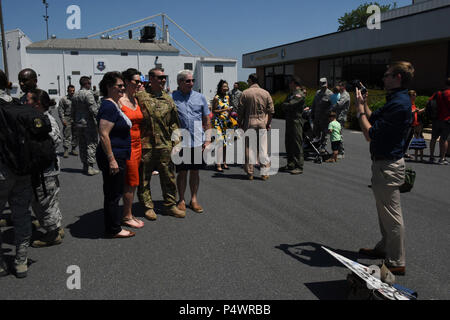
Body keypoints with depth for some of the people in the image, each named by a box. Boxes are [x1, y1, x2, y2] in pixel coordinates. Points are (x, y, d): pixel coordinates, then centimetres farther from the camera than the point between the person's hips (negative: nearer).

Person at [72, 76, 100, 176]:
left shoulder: (75, 95, 13)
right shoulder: (88, 93, -12)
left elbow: (73, 111, 17)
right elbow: (93, 108, -19)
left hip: (78, 124, 8)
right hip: (88, 123, -8)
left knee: (82, 145, 13)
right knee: (92, 144, -4)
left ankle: (85, 166, 19)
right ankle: (90, 167, -7)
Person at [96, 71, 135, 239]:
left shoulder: (114, 105, 14)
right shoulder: (108, 107, -17)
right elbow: (103, 135, -23)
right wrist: (111, 160, -24)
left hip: (118, 157, 10)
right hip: (113, 157, -10)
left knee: (114, 193, 19)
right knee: (113, 194, 1)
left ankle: (113, 225, 32)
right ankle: (113, 230, 13)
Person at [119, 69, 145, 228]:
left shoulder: (136, 100, 13)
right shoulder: (119, 101, -11)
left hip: (137, 144, 8)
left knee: (132, 182, 12)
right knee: (131, 182, -3)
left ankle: (128, 214, 23)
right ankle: (127, 217, 10)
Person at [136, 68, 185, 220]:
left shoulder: (168, 99, 11)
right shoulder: (141, 96, -2)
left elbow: (174, 122, 15)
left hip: (165, 145, 4)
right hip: (145, 145, -3)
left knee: (169, 177, 9)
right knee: (144, 178, 6)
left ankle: (170, 205, 22)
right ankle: (148, 207, 21)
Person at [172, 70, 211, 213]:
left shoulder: (200, 97, 8)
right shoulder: (171, 98, 0)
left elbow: (207, 120, 11)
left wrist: (208, 139, 4)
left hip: (197, 141, 2)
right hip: (180, 142, -2)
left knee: (195, 171, 10)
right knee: (182, 172, 6)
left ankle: (194, 199, 23)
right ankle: (181, 200, 20)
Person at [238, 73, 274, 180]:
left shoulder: (245, 93, -3)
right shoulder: (266, 93, 4)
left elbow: (241, 110, -3)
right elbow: (271, 110, 4)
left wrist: (240, 123, 7)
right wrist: (268, 123, 12)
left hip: (249, 123, -2)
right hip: (262, 124, 2)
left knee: (249, 148, 6)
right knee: (263, 148, 5)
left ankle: (250, 173, 10)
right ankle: (264, 173, 4)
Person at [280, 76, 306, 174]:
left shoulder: (299, 94, -11)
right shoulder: (292, 94, 20)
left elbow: (291, 105, -20)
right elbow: (284, 104, 15)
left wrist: (285, 105, -1)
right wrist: (286, 105, -5)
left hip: (296, 121, -10)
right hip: (289, 121, 10)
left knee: (297, 144, -8)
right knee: (289, 143, 13)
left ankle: (299, 167, -5)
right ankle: (291, 164, 22)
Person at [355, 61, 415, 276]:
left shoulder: (399, 104, -23)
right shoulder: (395, 100, 11)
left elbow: (370, 134, -25)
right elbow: (373, 118, 18)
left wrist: (360, 109, -14)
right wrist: (364, 104, 6)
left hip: (388, 166, -11)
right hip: (383, 163, 11)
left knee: (392, 214, -1)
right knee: (384, 210, 23)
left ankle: (396, 263, 12)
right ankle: (384, 248, 39)